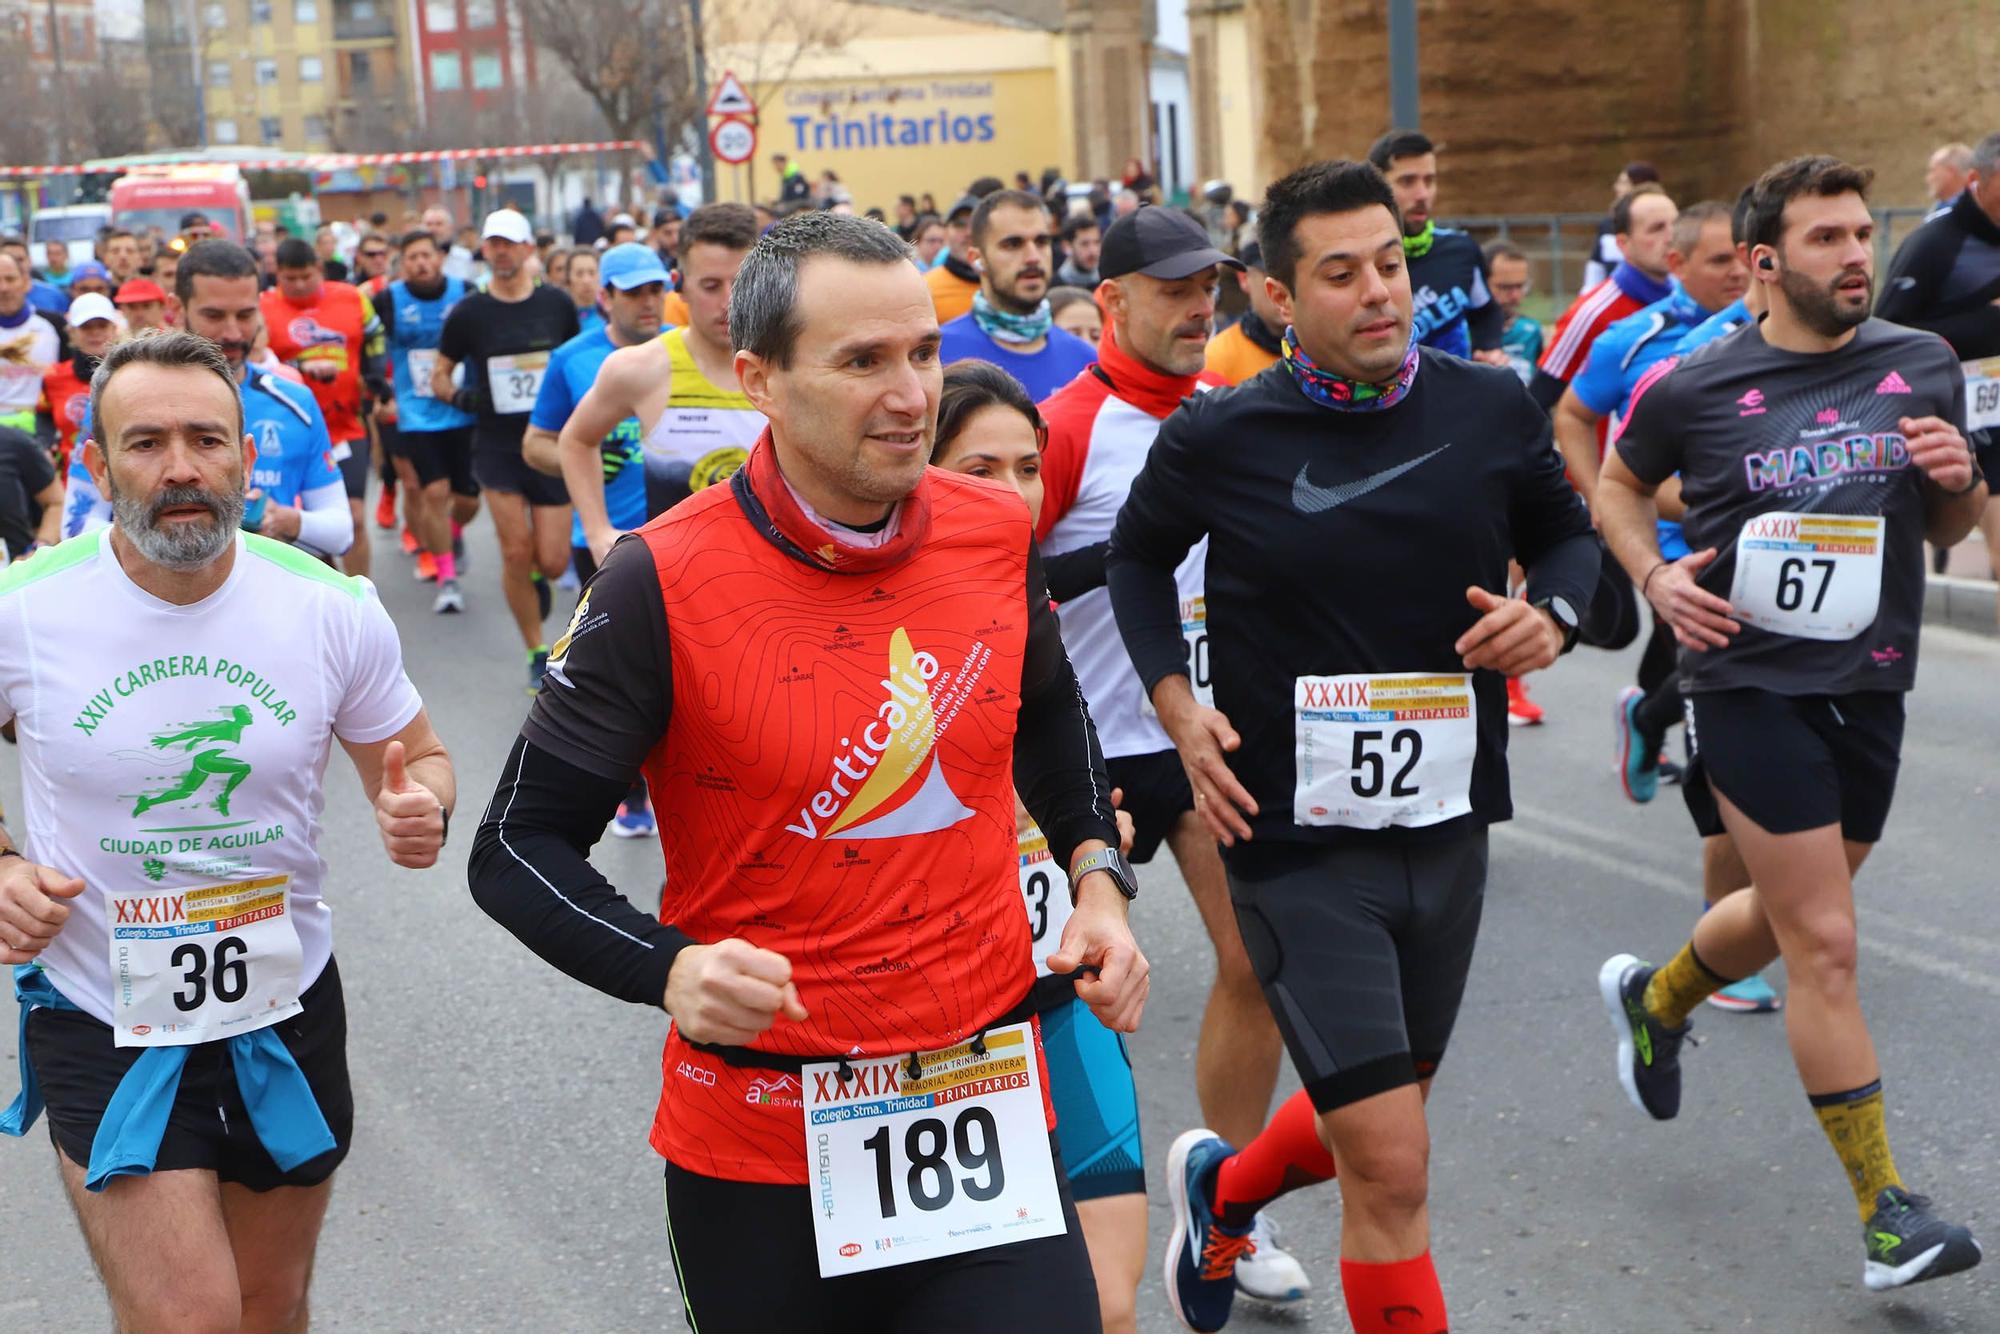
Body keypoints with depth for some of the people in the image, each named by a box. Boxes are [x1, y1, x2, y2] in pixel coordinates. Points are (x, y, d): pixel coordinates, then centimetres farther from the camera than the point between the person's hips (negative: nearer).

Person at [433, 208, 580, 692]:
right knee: (516, 554, -8)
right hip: (498, 447, -1)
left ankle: (538, 577, 36)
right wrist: (459, 397, -13)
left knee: (552, 561, -3)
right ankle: (538, 655, 8)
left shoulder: (558, 304, 1)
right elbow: (439, 375, 6)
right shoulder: (469, 312, -1)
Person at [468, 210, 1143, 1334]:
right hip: (759, 1147, -2)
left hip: (992, 1106, 3)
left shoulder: (999, 531, -2)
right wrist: (669, 968, -26)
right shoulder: (665, 585, -16)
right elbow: (519, 847, -10)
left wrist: (1097, 875, 6)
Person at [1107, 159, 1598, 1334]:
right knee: (1391, 1166, -10)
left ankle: (1223, 1188, 53)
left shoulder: (1493, 409, -4)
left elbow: (1568, 531, 13)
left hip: (1447, 826, 5)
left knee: (1373, 1116, 22)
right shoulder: (1220, 437, -10)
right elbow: (1139, 555, 9)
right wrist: (1176, 702, -4)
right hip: (1297, 839, -4)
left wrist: (1554, 616, -8)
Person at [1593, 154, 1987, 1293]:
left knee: (1788, 917, 20)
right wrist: (1657, 576, -7)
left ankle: (1654, 999, 52)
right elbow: (1620, 487, 11)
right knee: (1826, 943, -7)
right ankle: (1886, 1210, 2)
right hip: (1752, 683, -5)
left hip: (1870, 688, 5)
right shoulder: (1696, 387, -7)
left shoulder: (1924, 367, 3)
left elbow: (1949, 533, 12)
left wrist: (1960, 485, -10)